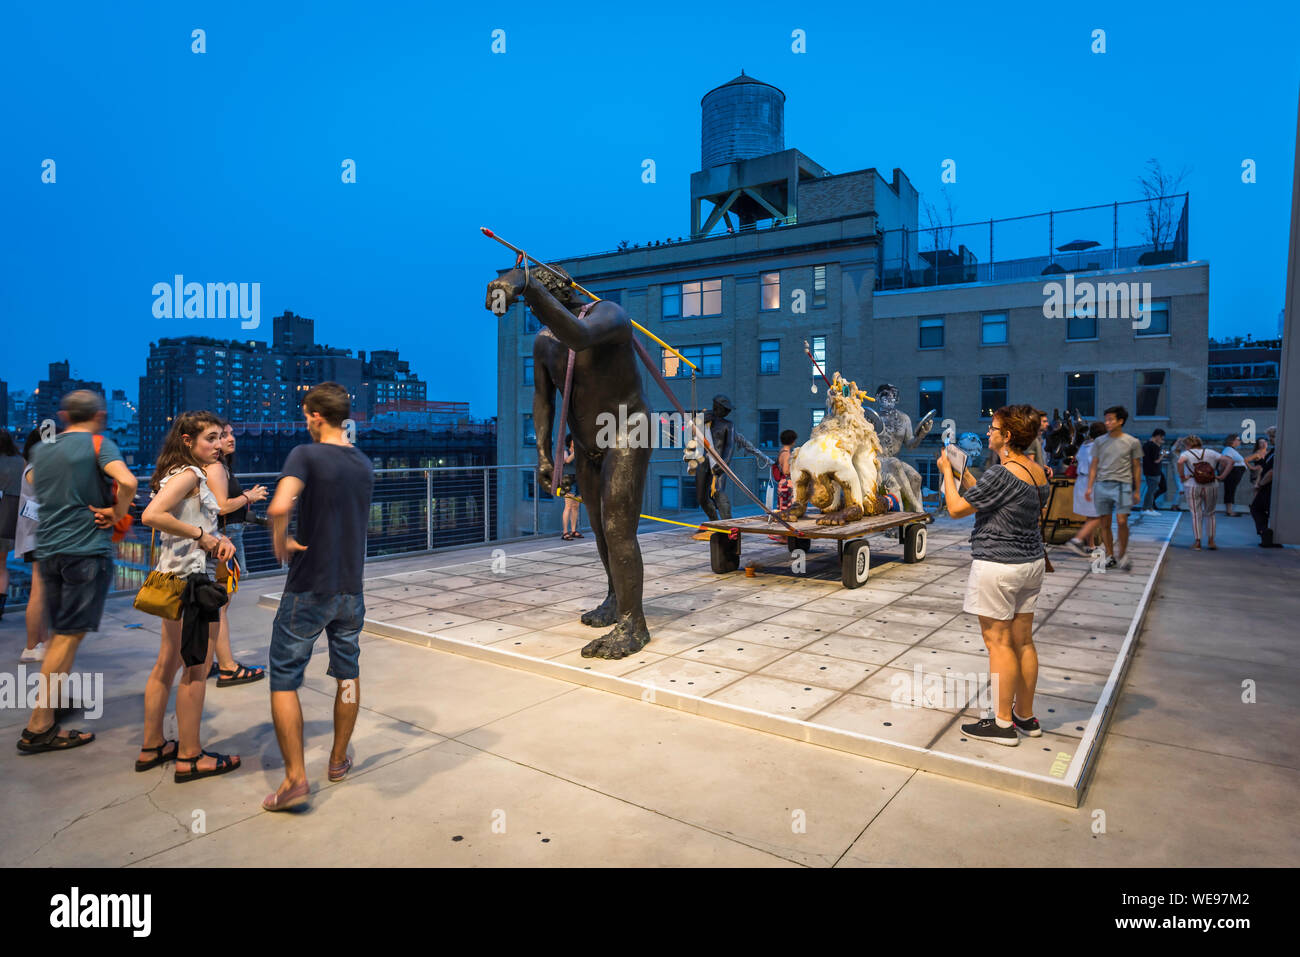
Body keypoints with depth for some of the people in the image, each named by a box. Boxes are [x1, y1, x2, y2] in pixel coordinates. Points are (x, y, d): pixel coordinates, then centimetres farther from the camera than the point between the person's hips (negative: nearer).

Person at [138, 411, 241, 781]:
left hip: (175, 577, 10)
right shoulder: (188, 475, -15)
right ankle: (190, 757, 10)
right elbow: (151, 516, -28)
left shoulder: (190, 475, 15)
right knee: (197, 669, 0)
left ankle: (152, 747, 30)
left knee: (168, 663, 18)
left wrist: (220, 539, -2)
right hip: (192, 576, -10)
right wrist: (201, 535, -19)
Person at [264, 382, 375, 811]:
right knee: (347, 674, 17)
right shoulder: (365, 465, 6)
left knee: (284, 679, 6)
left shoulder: (306, 454, -14)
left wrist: (280, 540, -14)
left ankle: (295, 777, 6)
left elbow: (279, 507, -31)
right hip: (350, 587, 6)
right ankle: (339, 759, 31)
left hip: (308, 588, -6)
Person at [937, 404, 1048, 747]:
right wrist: (963, 474, 21)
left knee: (998, 642, 1)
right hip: (1032, 562, 9)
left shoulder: (1002, 474, -21)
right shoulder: (1039, 472, 6)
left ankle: (1003, 723, 10)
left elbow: (956, 508, -17)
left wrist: (946, 470, -4)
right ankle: (1026, 716, 27)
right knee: (1022, 641, 16)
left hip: (998, 566, -9)